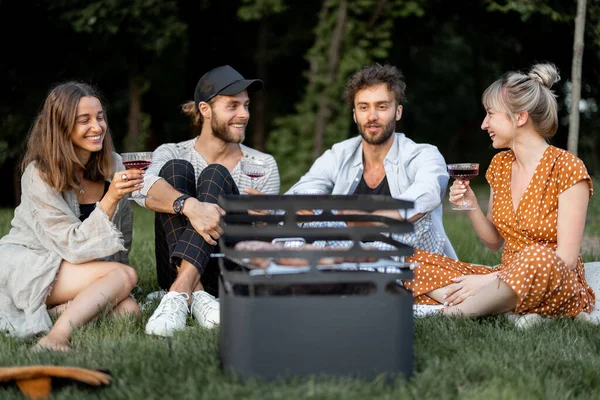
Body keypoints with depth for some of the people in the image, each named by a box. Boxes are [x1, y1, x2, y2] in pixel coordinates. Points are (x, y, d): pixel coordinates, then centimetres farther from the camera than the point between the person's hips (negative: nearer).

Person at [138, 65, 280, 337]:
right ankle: (197, 296, -36)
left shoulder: (263, 165, 11)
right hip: (177, 271, 0)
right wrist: (189, 205, -39)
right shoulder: (171, 153, 6)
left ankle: (180, 295, -43)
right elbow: (144, 188, -19)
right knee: (175, 169, -18)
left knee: (215, 176, -20)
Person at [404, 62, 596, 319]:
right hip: (507, 281, 7)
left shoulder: (567, 168, -11)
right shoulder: (500, 164, 9)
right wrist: (471, 206, -5)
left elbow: (566, 259, -17)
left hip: (559, 288, -6)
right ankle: (513, 315, -29)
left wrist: (492, 279, -23)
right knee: (415, 262, -13)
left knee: (539, 258, -42)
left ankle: (449, 313, -29)